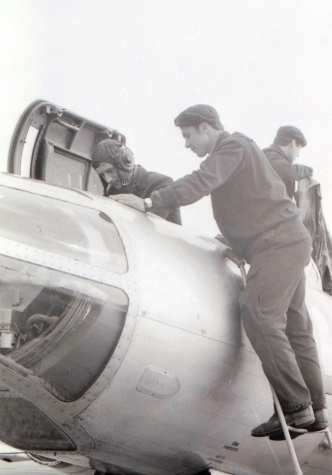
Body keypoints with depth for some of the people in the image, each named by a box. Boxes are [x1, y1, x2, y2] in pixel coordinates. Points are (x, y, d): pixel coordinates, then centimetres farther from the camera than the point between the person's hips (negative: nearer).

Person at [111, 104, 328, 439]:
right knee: (294, 326, 7)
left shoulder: (232, 145, -5)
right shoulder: (235, 150, 26)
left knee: (259, 314, -18)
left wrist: (149, 203, -26)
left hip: (278, 244, -10)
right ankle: (315, 409, 8)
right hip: (289, 244, 10)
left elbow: (200, 183, -20)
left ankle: (296, 405, -19)